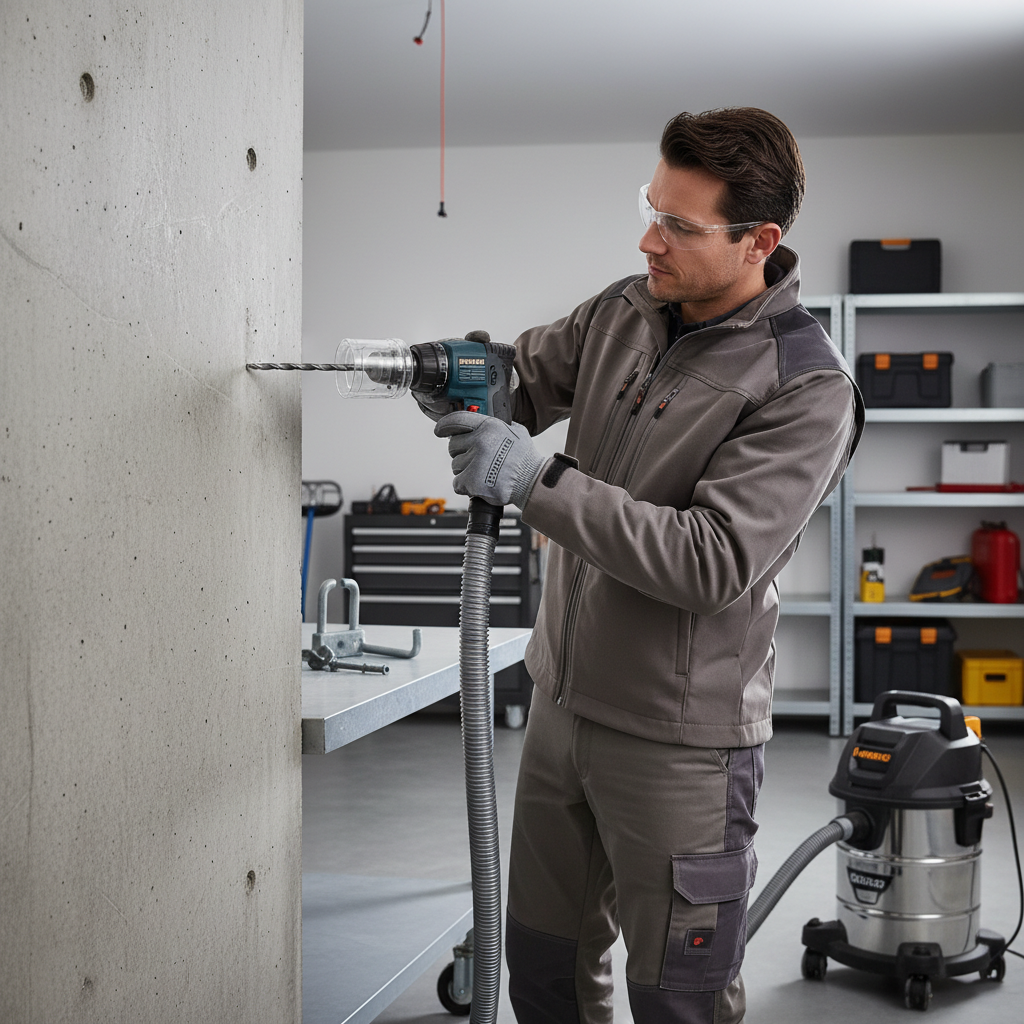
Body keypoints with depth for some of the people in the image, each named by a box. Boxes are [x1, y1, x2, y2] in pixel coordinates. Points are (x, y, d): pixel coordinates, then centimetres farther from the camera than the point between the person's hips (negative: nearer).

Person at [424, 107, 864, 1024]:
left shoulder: (808, 390, -18)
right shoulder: (624, 311, 3)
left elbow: (714, 562, -26)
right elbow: (527, 381, 14)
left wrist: (539, 481, -29)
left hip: (678, 739, -7)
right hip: (563, 701, 7)